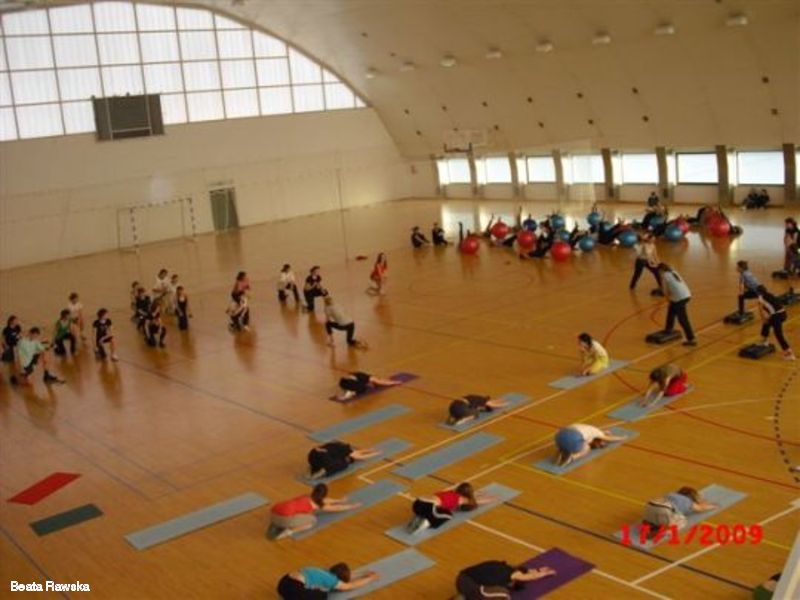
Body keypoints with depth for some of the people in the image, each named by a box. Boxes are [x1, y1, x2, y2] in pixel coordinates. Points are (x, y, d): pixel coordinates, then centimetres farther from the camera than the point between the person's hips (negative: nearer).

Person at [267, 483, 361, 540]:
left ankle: (275, 526, 12)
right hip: (285, 517, -7)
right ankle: (289, 531, -8)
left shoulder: (308, 498, 31)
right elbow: (338, 508, 28)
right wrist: (353, 506, 42)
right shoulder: (319, 504, 13)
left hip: (273, 513, 7)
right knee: (312, 520, 12)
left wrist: (340, 500, 63)